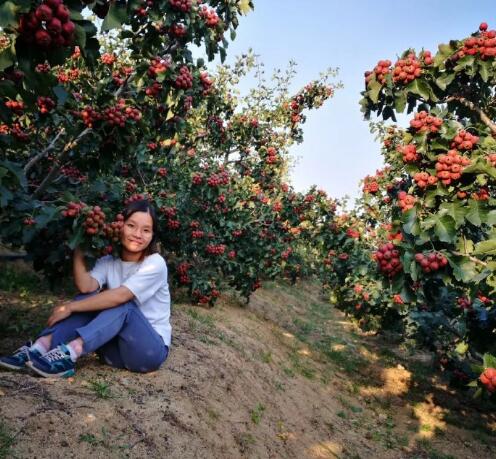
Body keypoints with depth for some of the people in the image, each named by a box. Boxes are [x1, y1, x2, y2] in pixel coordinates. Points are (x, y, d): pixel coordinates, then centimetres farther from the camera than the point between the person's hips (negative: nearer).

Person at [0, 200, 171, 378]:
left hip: (151, 349, -4)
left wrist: (70, 307, -25)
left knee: (123, 305, -30)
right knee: (91, 298, -15)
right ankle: (41, 347, -26)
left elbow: (120, 296, -27)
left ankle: (68, 354, -41)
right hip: (117, 346, 4)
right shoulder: (108, 262, 0)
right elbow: (85, 287, -22)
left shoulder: (155, 264, -14)